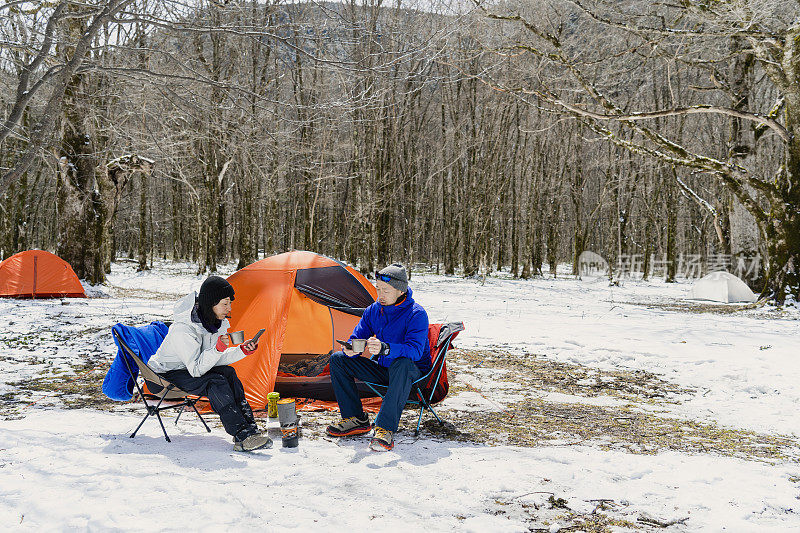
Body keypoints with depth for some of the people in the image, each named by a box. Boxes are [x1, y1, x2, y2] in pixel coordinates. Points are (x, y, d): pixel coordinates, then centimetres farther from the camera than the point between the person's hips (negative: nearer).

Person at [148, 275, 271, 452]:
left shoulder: (214, 321, -4)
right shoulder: (182, 329, -31)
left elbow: (216, 359, 0)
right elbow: (196, 370, -30)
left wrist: (242, 351, -13)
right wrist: (218, 349, -41)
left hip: (190, 368, 9)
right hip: (166, 376, -8)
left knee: (228, 372, -14)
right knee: (216, 382, -28)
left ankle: (248, 426, -15)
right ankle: (243, 436, -31)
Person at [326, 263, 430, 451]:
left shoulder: (416, 314, -22)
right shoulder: (373, 310, -2)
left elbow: (415, 350, -34)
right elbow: (356, 338, 0)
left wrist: (384, 348, -50)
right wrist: (351, 349, -26)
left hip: (413, 371, -7)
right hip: (383, 368, 7)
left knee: (402, 364, -42)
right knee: (338, 359, -4)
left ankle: (385, 429, -39)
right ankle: (356, 419, -4)